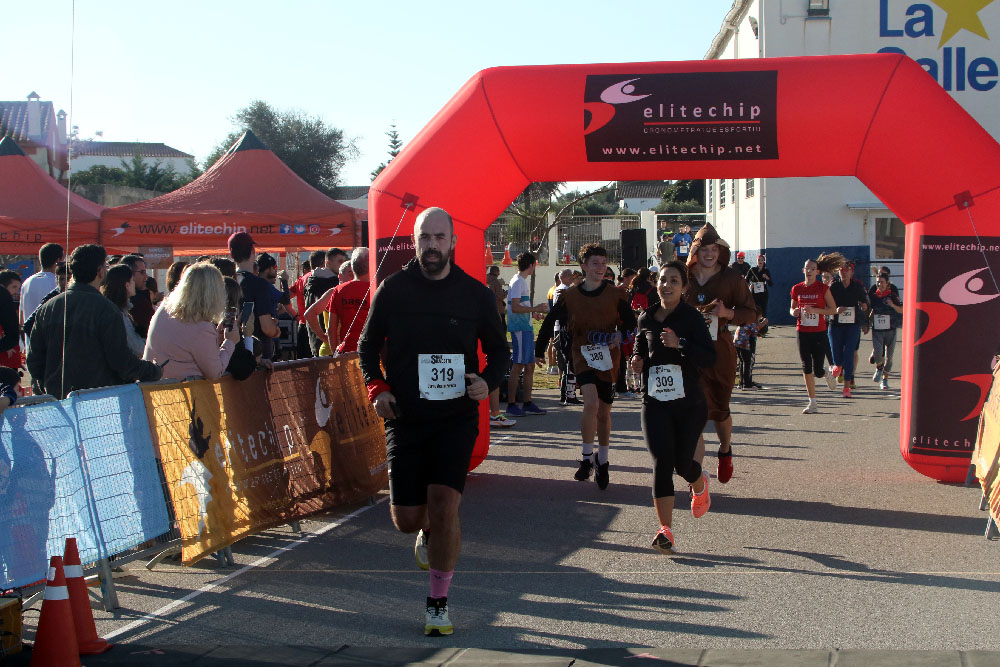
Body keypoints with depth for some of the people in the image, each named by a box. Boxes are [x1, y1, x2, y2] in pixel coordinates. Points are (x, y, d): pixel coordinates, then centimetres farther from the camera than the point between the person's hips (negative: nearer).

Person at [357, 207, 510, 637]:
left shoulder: (475, 294, 1)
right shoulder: (392, 290, 0)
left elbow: (499, 350, 11)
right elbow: (368, 346, 9)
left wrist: (488, 380, -9)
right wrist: (376, 388, -8)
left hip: (456, 416, -1)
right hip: (405, 418, 1)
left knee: (443, 506, -15)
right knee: (407, 519, 3)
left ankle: (439, 602, 2)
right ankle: (427, 533, 42)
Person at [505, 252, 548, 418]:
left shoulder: (523, 282, 19)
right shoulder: (518, 282, -12)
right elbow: (515, 308, -21)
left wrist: (535, 311, 32)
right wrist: (535, 309, -16)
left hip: (526, 328, 10)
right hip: (519, 328, -10)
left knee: (530, 366, 11)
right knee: (518, 366, -9)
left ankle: (527, 404, 16)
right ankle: (511, 405, -7)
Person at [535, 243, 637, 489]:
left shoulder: (616, 294, 0)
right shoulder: (570, 296, 1)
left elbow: (630, 323, 4)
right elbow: (550, 322, 11)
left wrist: (620, 336, -17)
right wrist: (539, 351, 16)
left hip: (608, 358, 1)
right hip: (582, 356, -1)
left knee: (604, 411, 8)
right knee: (591, 403, -23)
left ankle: (602, 462, 26)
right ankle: (587, 457, -9)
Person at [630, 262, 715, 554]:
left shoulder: (691, 318, -7)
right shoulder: (646, 318, 6)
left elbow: (710, 358, -15)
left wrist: (680, 344, -28)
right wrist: (638, 359, 4)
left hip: (689, 403, -2)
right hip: (654, 403, 2)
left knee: (683, 463, 4)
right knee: (661, 462, -11)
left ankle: (700, 484, 44)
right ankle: (665, 530, -9)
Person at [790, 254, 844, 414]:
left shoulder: (823, 288, -4)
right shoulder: (797, 289, 5)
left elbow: (833, 309, -5)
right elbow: (792, 308, 17)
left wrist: (814, 310, -17)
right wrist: (793, 312, -7)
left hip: (819, 332, -3)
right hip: (802, 332, 3)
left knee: (818, 371, -1)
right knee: (806, 368, 0)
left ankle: (829, 375, 37)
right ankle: (813, 403, 7)